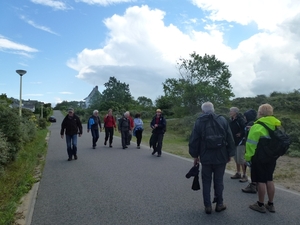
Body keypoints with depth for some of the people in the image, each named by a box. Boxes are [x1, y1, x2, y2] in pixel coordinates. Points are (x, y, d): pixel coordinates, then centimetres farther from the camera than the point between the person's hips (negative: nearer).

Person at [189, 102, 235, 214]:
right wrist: (230, 154, 11)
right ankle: (219, 204, 25)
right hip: (221, 157, 1)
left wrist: (195, 155, 8)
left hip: (205, 157, -1)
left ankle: (207, 205, 17)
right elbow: (230, 139, 1)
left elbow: (194, 140, -3)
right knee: (219, 180, 15)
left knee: (206, 181, 11)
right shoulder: (222, 120, -2)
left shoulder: (199, 122, -5)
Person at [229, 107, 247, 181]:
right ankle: (238, 173, 27)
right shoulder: (231, 120, 9)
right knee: (236, 159, 16)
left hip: (240, 142, -8)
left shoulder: (240, 120, -16)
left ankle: (244, 175, 6)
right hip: (234, 142, 8)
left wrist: (241, 134, -16)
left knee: (241, 159, -5)